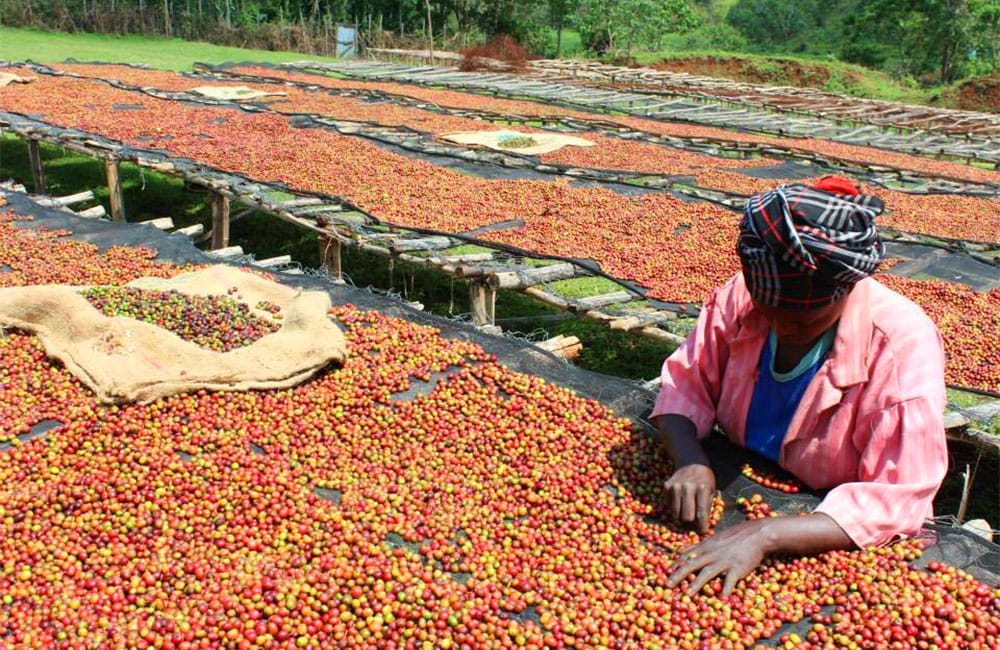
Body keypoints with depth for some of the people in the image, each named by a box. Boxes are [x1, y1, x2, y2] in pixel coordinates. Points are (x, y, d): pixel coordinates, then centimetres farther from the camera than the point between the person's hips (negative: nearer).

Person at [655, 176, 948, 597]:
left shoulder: (903, 345, -23)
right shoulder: (741, 296, -13)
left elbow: (898, 500, -24)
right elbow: (686, 382, -4)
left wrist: (766, 535, -35)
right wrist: (689, 462, -25)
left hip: (828, 544, -3)